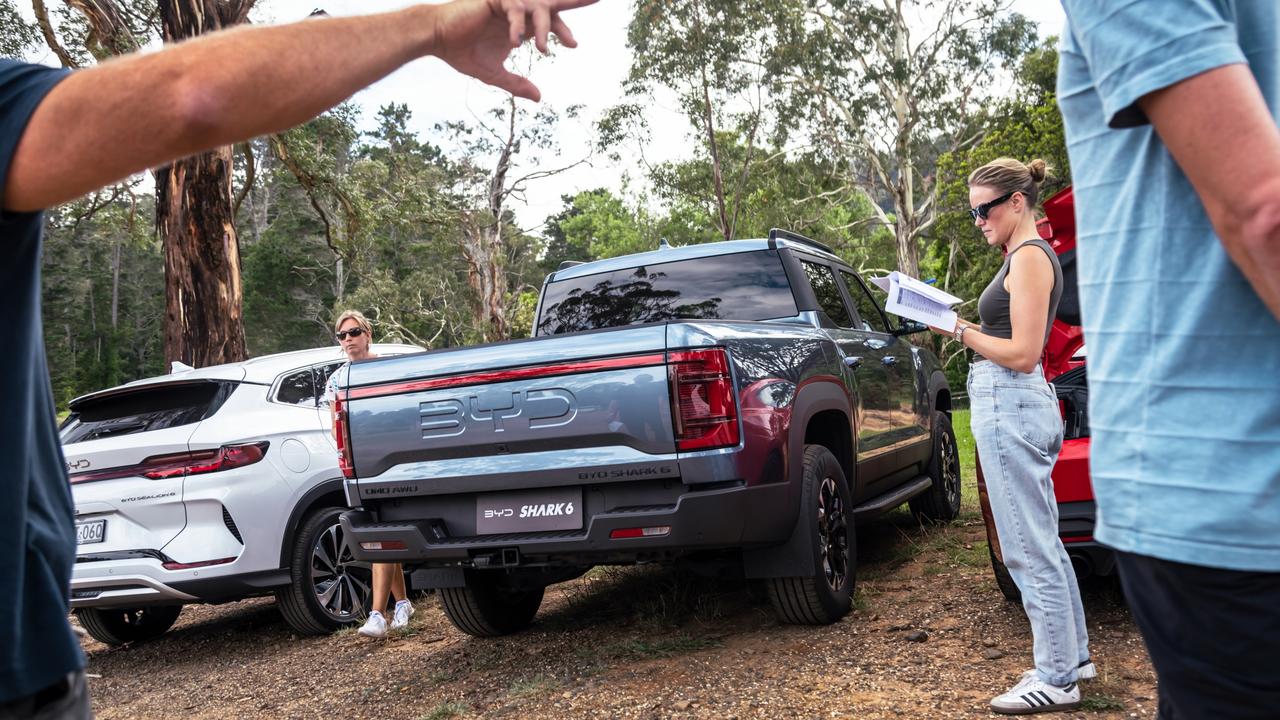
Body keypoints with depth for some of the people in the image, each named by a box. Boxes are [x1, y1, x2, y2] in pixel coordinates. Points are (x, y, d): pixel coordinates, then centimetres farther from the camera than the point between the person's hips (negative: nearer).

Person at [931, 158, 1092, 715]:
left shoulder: (1028, 256, -11)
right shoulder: (1031, 256, 19)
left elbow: (1022, 354, -17)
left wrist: (960, 332, -12)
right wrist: (963, 326, 10)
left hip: (1009, 405, -11)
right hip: (1018, 403, 11)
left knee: (1029, 549, -4)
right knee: (1042, 542, 16)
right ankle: (1072, 655, 27)